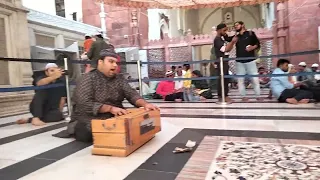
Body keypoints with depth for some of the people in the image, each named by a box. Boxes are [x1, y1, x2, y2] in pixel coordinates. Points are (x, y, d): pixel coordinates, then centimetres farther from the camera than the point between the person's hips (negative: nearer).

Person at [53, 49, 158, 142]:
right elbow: (85, 104, -21)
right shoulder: (88, 79, -9)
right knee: (87, 134, -34)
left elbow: (131, 94, -2)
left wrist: (145, 104, -23)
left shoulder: (120, 78, 8)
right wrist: (110, 108, -32)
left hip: (115, 117, 5)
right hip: (90, 118, -5)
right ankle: (75, 128, 2)